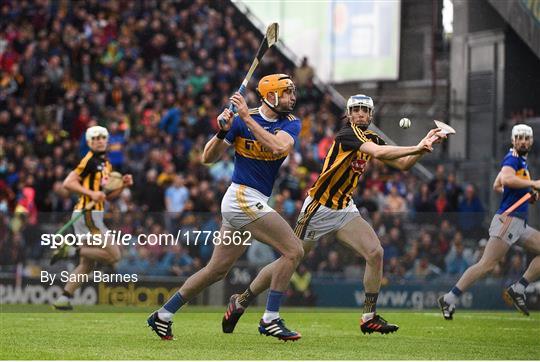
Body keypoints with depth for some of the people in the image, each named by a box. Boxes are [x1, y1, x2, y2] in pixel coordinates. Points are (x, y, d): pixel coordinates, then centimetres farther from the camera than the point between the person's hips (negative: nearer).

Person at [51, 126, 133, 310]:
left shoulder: (106, 164, 18)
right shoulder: (90, 160, -10)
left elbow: (107, 196, 22)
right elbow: (68, 183, -16)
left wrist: (123, 185, 7)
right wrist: (91, 193, -23)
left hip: (94, 215, 10)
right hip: (88, 215, -10)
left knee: (87, 264, 14)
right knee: (113, 255, -12)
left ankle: (64, 299, 15)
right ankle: (72, 251, -8)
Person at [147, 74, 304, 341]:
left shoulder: (290, 123, 4)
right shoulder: (241, 120, -7)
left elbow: (279, 147, -19)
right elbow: (208, 158, -4)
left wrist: (247, 119, -22)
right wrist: (222, 132, -22)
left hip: (252, 204, 6)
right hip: (243, 198, -6)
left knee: (217, 270, 11)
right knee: (294, 251, -14)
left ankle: (163, 316, 20)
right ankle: (270, 320, -11)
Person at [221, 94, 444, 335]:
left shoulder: (372, 138, 7)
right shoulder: (347, 134, -19)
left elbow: (402, 164, 8)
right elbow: (379, 153, -33)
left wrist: (423, 146, -7)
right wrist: (416, 148, -31)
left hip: (344, 209, 7)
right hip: (319, 207, -7)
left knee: (375, 253, -12)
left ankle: (369, 318, -5)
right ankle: (240, 302, 18)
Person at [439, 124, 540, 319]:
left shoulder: (521, 161, 20)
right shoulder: (512, 158, -8)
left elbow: (497, 186, 29)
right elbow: (506, 179, -30)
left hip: (519, 224, 10)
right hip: (508, 220, -10)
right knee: (487, 264, -14)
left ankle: (517, 290, 3)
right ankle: (449, 299, -13)